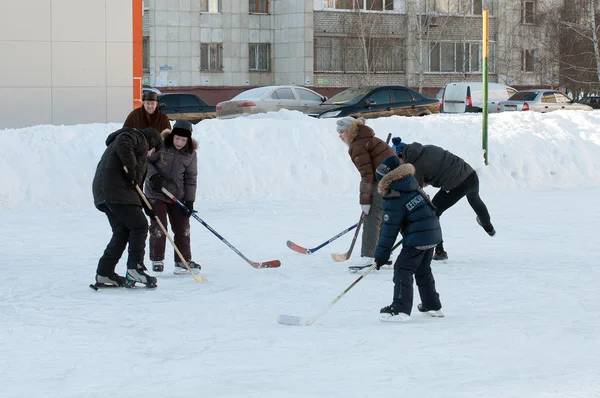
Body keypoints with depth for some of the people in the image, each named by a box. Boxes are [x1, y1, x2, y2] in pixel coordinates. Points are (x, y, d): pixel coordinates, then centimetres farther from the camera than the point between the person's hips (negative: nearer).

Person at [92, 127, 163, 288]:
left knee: (122, 232, 11)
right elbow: (124, 143, -21)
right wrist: (131, 170, -17)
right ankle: (135, 267, -12)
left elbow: (134, 184, 31)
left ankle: (104, 273, 11)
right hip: (116, 191, -10)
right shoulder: (138, 138, 4)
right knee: (139, 225, -9)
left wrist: (146, 206, 25)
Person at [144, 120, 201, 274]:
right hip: (156, 193, -3)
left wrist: (189, 200, -3)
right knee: (158, 227, -5)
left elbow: (190, 178, 2)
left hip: (177, 195, 3)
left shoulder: (190, 154, -3)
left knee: (182, 226, 4)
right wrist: (153, 176, -22)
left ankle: (183, 260, 15)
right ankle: (157, 260, 8)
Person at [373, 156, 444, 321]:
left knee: (403, 269, -7)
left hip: (417, 238, -9)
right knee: (423, 270, 22)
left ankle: (400, 309, -14)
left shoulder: (394, 198, -16)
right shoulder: (411, 184, 10)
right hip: (433, 233, 9)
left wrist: (381, 255, -7)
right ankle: (432, 305, 30)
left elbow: (390, 229, -14)